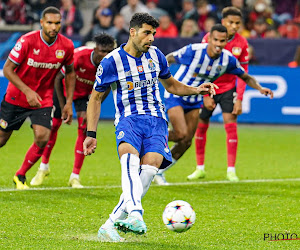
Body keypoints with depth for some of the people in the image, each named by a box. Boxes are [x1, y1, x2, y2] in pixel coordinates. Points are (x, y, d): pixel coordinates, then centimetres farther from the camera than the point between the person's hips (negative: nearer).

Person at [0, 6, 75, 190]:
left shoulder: (66, 46, -9)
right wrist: (27, 91, -24)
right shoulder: (28, 41, -20)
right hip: (16, 97, -2)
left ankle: (21, 175, 7)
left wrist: (69, 103, 4)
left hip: (44, 99, 2)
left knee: (42, 138, -15)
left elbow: (70, 73, 9)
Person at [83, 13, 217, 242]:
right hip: (128, 119, -3)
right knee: (129, 155, -38)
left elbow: (171, 85, 29)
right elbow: (96, 97, 11)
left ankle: (112, 223, -25)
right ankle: (135, 213, -56)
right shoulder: (111, 62, 0)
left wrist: (196, 90, 11)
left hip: (156, 120, 3)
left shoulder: (155, 55, 12)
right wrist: (91, 134, 5)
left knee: (150, 164, -27)